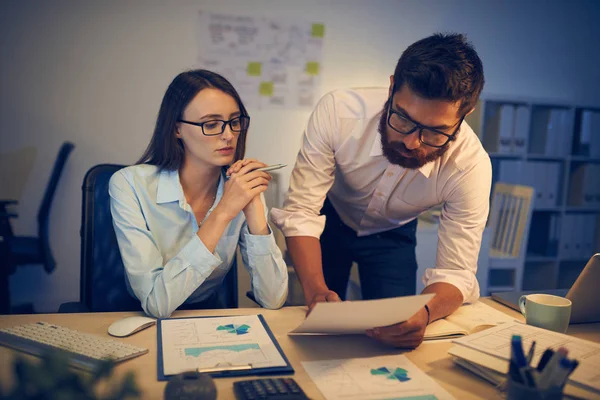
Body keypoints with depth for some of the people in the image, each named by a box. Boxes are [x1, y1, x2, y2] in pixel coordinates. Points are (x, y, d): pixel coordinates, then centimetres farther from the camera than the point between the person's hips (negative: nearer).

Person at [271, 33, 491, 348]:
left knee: (398, 331, -3)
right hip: (329, 220, 0)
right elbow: (300, 210, -30)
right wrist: (316, 290, -46)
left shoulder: (471, 165, -33)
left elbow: (457, 272, -30)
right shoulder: (338, 112, -36)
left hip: (392, 236, 1)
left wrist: (424, 312, -53)